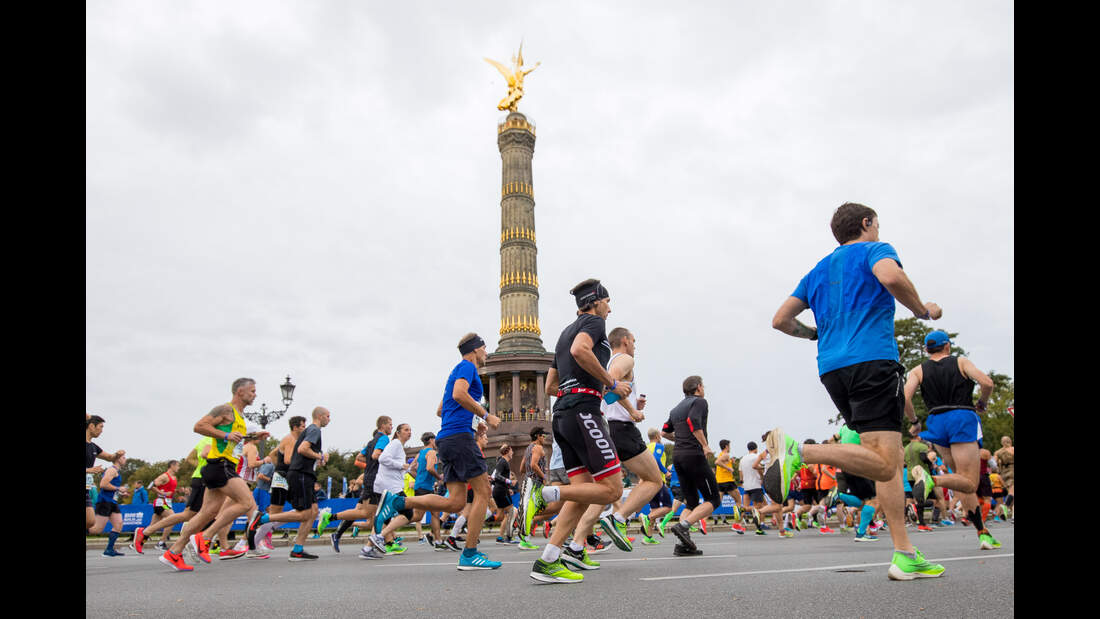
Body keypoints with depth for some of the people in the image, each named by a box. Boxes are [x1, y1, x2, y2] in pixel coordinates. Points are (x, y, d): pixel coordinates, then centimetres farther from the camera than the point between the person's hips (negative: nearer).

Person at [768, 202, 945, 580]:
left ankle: (905, 556, 7)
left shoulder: (818, 271, 25)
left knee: (889, 463, 10)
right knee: (883, 463, -14)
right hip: (872, 360, -8)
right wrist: (923, 311, 0)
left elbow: (780, 320, 20)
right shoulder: (874, 250, 8)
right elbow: (891, 277, -17)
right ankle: (796, 452, -29)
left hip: (831, 368, 8)